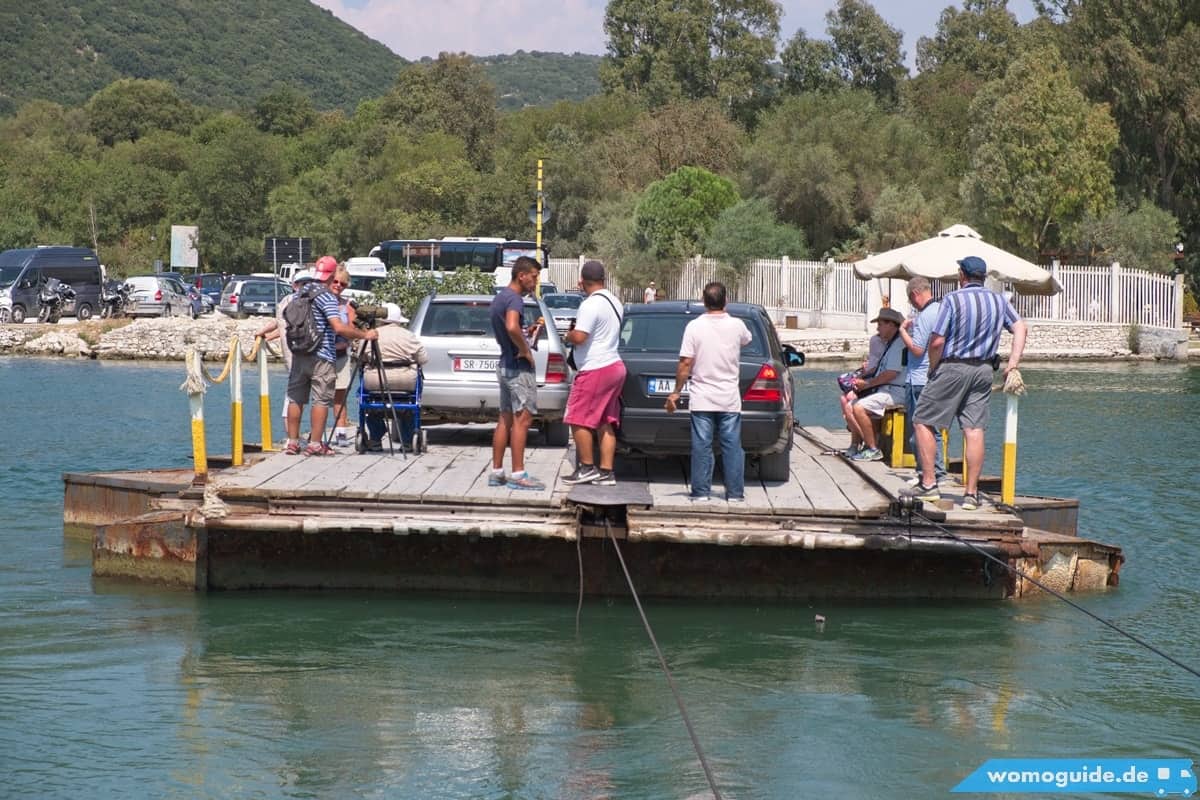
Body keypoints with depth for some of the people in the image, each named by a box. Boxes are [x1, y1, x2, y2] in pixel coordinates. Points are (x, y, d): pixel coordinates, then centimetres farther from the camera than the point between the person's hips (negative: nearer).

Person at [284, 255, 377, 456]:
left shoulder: (299, 294, 9)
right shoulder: (326, 297, -14)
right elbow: (339, 327, -24)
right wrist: (364, 335, -18)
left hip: (298, 354, 7)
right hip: (321, 356, -7)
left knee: (296, 398, 10)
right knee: (321, 400, -2)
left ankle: (292, 442, 12)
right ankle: (315, 444, -3)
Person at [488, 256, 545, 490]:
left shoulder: (500, 297, 15)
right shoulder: (514, 299, -17)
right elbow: (512, 327, -36)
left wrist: (526, 333, 14)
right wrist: (525, 350, -22)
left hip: (505, 364, 10)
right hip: (519, 366, -10)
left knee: (505, 419, 12)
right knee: (522, 419, -7)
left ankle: (496, 472, 13)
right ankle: (518, 474, -7)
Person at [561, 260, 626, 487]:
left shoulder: (590, 305, -17)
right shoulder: (613, 301, 13)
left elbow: (579, 337, -24)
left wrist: (569, 334, -3)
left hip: (595, 370, -9)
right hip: (614, 366, 9)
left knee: (578, 420, -1)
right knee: (605, 423, 10)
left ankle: (587, 468, 1)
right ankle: (606, 472, 9)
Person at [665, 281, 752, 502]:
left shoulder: (695, 326, -9)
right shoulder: (737, 326, -3)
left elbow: (685, 363, -9)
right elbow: (747, 340, 22)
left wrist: (676, 392, 0)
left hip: (702, 399, -1)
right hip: (730, 399, 1)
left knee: (702, 446, 3)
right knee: (732, 446, 6)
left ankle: (701, 492, 4)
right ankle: (735, 493, 7)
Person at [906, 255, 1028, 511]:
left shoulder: (953, 299, -10)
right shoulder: (999, 301, 7)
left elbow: (937, 341, -14)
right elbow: (1020, 327, 5)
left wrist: (933, 369, 0)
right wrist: (1013, 362, 0)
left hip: (952, 368, -5)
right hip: (983, 370, 5)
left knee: (924, 421, 6)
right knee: (974, 430, 4)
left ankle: (928, 484, 3)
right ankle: (971, 493, 3)